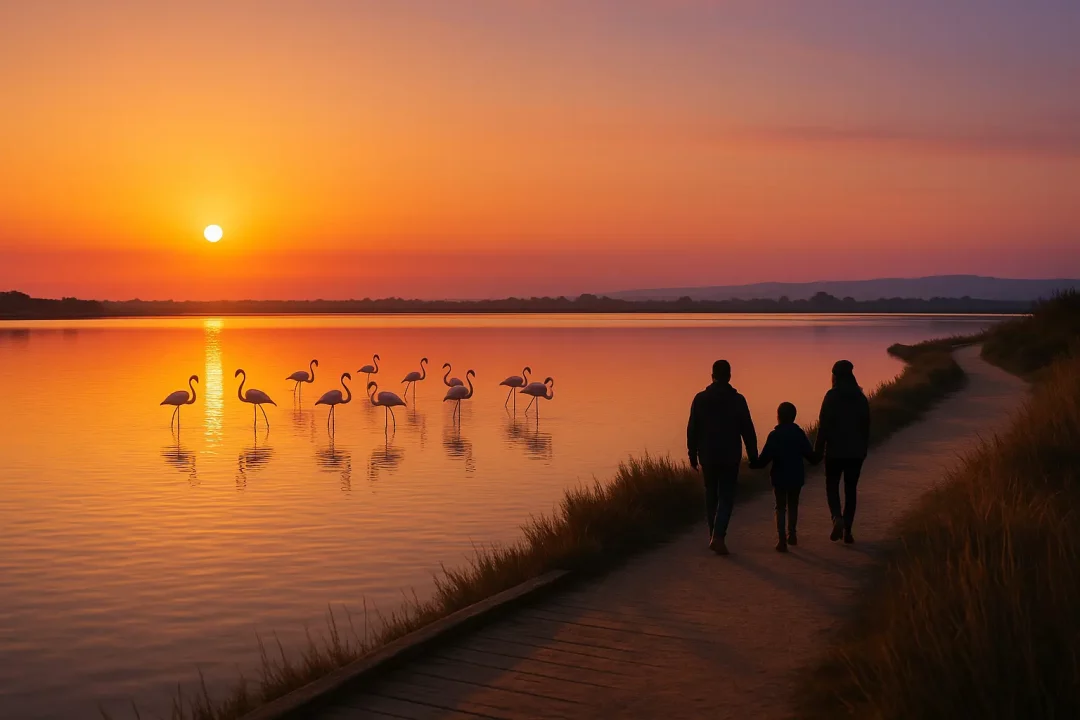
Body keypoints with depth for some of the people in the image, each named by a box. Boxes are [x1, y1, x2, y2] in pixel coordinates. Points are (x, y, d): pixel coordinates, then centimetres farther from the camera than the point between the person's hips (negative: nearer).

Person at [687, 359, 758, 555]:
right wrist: (753, 456, 3)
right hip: (730, 456, -2)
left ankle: (713, 533, 24)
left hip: (707, 456, 2)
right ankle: (718, 536, -14)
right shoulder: (737, 400, -7)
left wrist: (693, 454, 8)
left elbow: (692, 429, 0)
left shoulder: (700, 399, -2)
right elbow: (747, 430, -5)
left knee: (711, 494, 17)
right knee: (726, 497, 1)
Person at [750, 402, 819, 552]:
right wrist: (819, 458, 22)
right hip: (796, 477, 2)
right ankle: (791, 534, 28)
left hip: (779, 477, -2)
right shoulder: (799, 434, -3)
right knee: (793, 506, 20)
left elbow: (764, 458, -15)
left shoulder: (774, 435, -11)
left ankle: (782, 540, -6)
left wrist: (753, 465, 1)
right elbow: (811, 456, 1)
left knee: (781, 508, 4)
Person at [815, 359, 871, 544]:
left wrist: (818, 450, -7)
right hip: (856, 451, 4)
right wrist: (863, 449, 18)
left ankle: (837, 518, -15)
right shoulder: (861, 398, 4)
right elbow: (866, 426, 9)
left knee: (832, 485, 10)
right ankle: (847, 531, 8)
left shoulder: (832, 396, -10)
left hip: (835, 450, -3)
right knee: (851, 488, 10)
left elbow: (824, 425, -12)